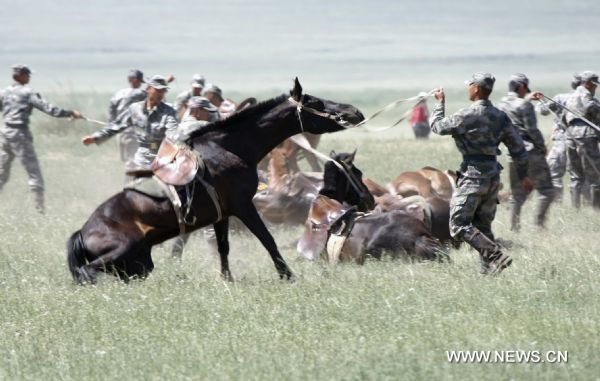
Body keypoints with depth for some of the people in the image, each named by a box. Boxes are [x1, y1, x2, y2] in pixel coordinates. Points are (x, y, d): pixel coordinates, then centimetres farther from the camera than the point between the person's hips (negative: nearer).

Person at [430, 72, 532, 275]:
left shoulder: (468, 115, -14)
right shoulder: (500, 116, 8)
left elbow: (438, 126, -3)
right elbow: (518, 147, 12)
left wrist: (440, 103, 13)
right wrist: (523, 175, 23)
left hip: (473, 176, -8)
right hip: (493, 177, 8)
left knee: (459, 225, -7)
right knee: (483, 226, 16)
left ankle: (496, 256, -19)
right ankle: (486, 269, 12)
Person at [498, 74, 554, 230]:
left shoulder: (502, 104, 8)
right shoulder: (525, 105, -13)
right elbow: (532, 129, -15)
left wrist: (527, 98, 37)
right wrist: (542, 146, -1)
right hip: (531, 152, -7)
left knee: (517, 194, 14)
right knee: (546, 190, 0)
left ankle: (514, 228, 9)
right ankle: (539, 223, -10)